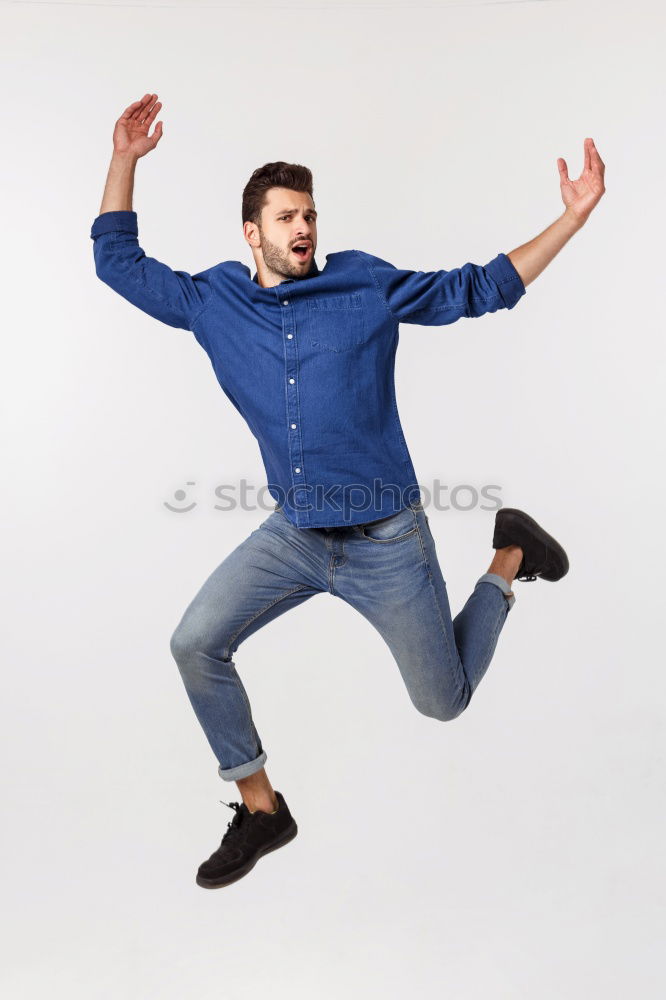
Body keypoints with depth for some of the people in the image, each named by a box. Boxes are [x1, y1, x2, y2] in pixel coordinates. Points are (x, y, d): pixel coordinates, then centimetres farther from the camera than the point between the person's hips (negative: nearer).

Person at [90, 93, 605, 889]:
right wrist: (124, 160, 3)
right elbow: (118, 260, 12)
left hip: (387, 540, -2)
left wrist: (572, 218, -2)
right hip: (292, 535, 3)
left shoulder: (367, 286, -4)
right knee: (194, 646, -11)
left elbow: (478, 289, 3)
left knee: (444, 701, 9)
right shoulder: (212, 302, 2)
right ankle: (261, 809, 10)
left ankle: (510, 557, 35)